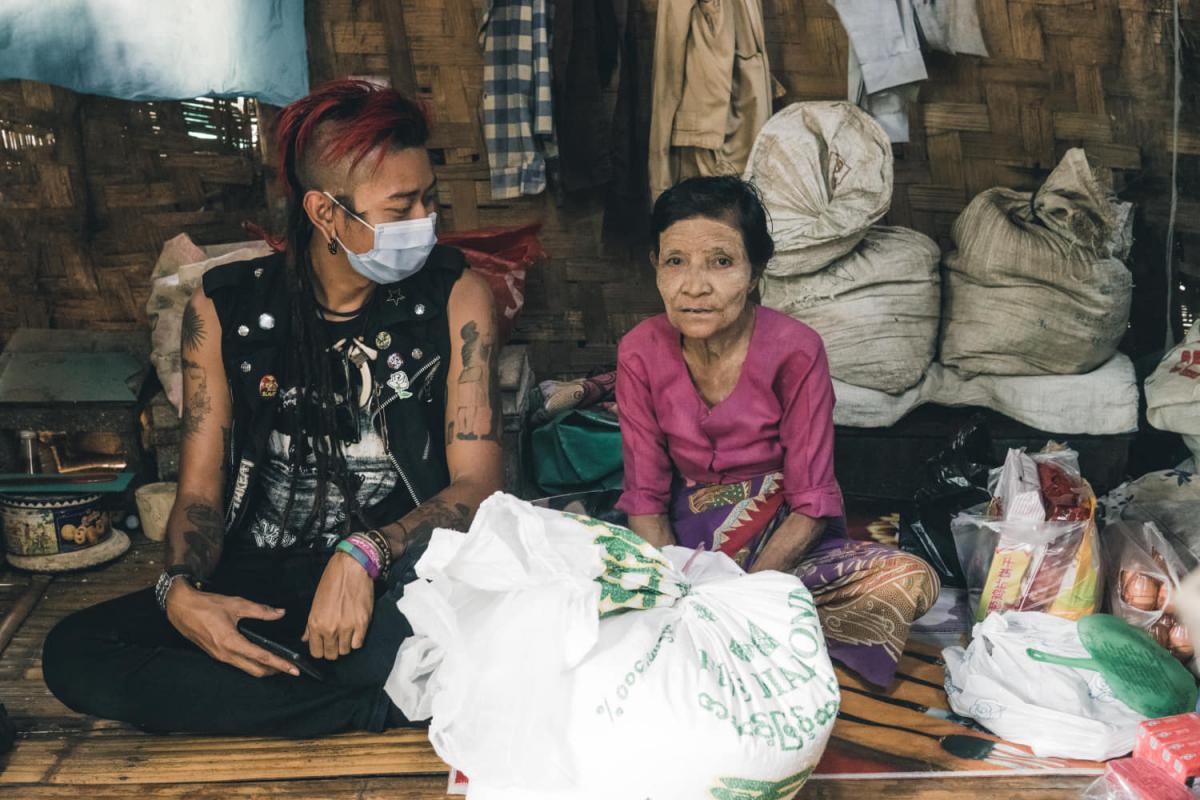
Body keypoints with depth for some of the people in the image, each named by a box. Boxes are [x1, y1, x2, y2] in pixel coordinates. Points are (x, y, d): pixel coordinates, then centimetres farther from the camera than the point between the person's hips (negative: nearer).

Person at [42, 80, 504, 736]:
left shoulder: (454, 296, -2)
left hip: (400, 578, -3)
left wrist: (365, 554, -25)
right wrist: (181, 590, -16)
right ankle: (387, 702, -19)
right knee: (73, 652, -21)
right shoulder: (223, 308, 3)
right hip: (257, 580, 4)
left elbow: (476, 484, -7)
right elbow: (200, 490, 6)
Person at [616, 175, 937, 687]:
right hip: (686, 539, 1)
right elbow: (645, 499, -5)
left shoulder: (795, 351, -15)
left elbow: (811, 506, -13)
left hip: (785, 540, 0)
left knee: (910, 582, -29)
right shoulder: (641, 354, -8)